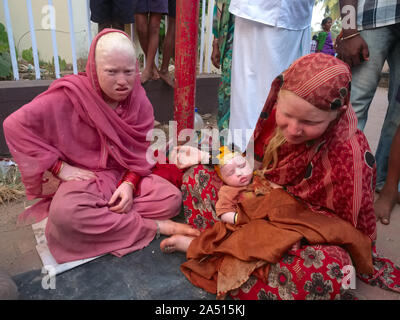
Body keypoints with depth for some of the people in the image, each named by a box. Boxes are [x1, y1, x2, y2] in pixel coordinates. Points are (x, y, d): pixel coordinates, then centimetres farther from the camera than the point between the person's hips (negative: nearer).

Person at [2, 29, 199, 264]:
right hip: (84, 177, -3)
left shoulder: (138, 98, -4)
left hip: (128, 175, 3)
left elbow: (144, 150, -2)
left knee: (172, 199, -20)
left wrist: (130, 183, -20)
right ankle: (153, 227, -23)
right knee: (65, 212, -36)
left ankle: (97, 219, -16)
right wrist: (60, 167, -18)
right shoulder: (71, 95, -14)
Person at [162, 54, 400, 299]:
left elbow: (357, 231, -11)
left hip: (309, 235, -5)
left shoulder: (349, 156, -25)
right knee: (196, 175, -2)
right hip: (259, 207, 6)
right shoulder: (275, 113, -11)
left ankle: (207, 250, -26)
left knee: (327, 272, -41)